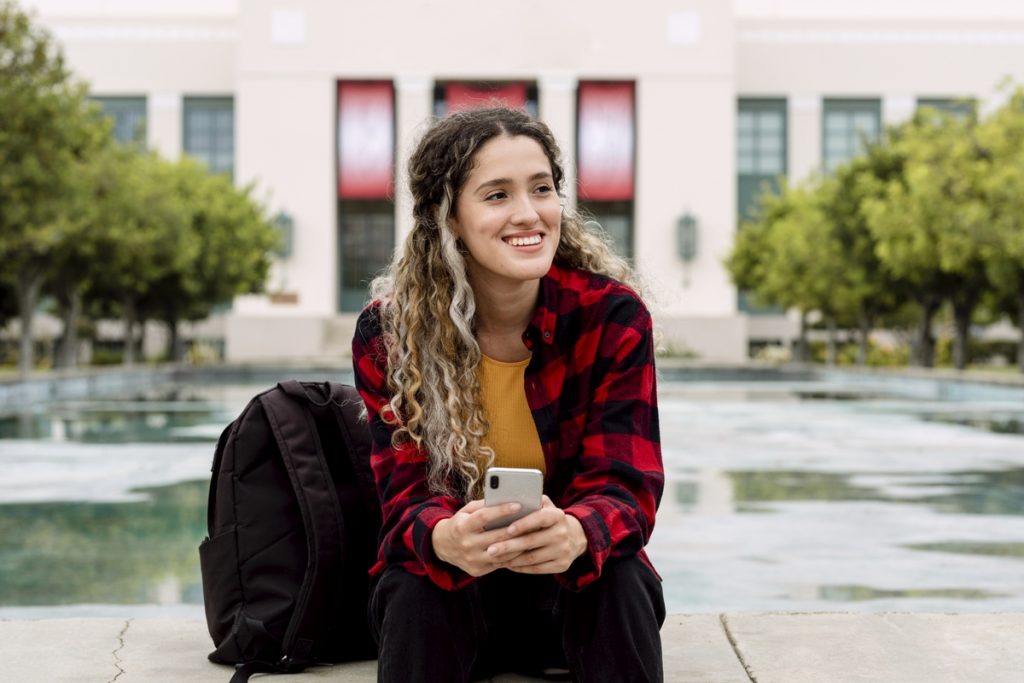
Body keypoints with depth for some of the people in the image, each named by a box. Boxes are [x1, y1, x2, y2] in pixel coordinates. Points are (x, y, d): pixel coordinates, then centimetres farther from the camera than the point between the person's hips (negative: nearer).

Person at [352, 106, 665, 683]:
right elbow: (408, 494, -17)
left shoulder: (614, 315, -14)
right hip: (447, 594, 0)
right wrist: (447, 539, -44)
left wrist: (576, 534, -45)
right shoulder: (388, 332, -14)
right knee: (417, 588, -32)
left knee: (620, 581, -31)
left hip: (575, 585, 1)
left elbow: (625, 487, -19)